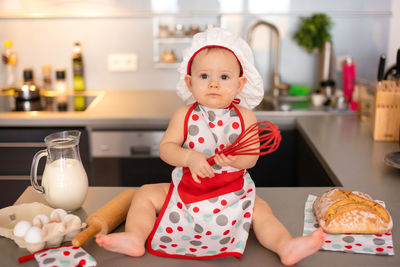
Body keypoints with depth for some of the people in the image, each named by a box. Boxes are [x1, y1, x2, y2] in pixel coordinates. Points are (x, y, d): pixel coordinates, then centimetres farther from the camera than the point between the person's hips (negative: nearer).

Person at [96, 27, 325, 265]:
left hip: (232, 191, -1)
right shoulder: (184, 115, -6)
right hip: (186, 189, 2)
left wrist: (236, 159, -34)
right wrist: (189, 157, -30)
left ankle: (286, 246, -26)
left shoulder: (245, 117, -7)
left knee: (260, 210, -21)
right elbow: (166, 147, -11)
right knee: (145, 194, -6)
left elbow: (252, 157, -11)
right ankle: (135, 237, -14)